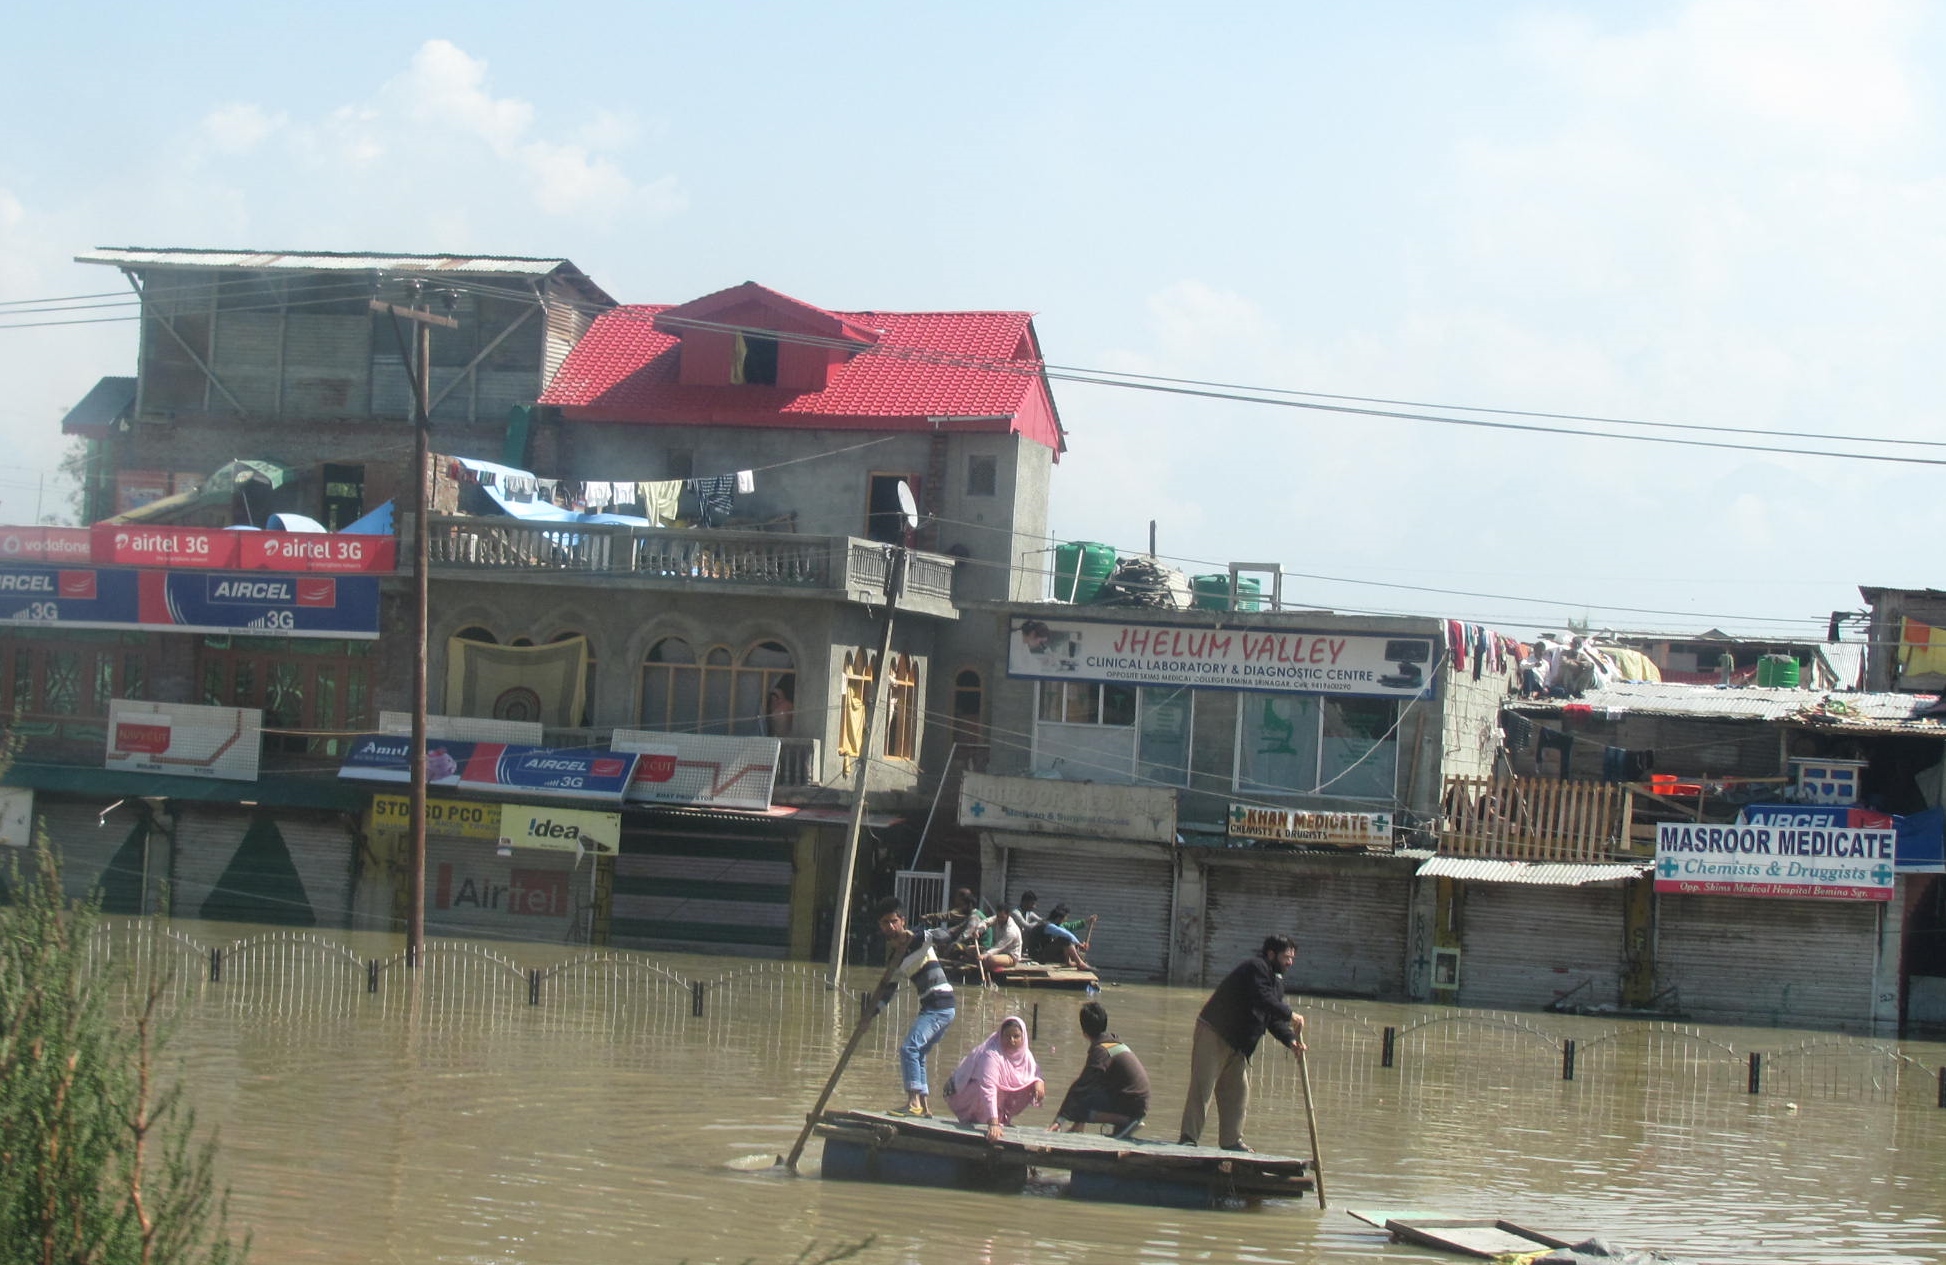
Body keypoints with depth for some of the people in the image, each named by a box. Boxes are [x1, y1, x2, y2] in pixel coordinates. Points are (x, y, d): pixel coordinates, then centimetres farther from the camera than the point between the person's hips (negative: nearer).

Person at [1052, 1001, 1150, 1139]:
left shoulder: (1100, 1050, -15)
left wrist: (1059, 1119, -18)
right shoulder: (1116, 1043, 15)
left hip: (1129, 1106, -9)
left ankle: (1125, 1122, -14)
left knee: (1074, 1108, -18)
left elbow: (1081, 1086, -19)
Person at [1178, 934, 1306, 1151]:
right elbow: (1263, 1000, -28)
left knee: (1238, 1091, 8)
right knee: (1202, 1087, -10)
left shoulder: (1276, 980, 16)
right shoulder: (1255, 968, -14)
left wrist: (1290, 1040, -5)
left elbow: (1274, 1018, 11)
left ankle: (1231, 1140, 14)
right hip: (1213, 1035, -10)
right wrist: (1290, 1016, -25)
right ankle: (1189, 1138, -12)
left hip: (1238, 1043, 10)